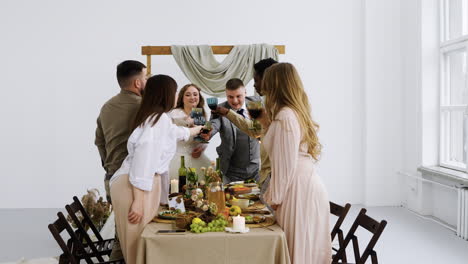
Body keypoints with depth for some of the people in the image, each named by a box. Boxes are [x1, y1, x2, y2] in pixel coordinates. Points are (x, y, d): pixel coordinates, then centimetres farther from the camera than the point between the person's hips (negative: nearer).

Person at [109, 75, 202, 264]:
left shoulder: (157, 118, 21)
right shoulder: (159, 118, -11)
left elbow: (176, 132, 44)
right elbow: (145, 156, -21)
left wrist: (197, 129, 64)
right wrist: (138, 201, -24)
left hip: (142, 184, 10)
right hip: (136, 187, -10)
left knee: (140, 244, 14)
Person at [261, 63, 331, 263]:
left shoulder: (284, 116, -15)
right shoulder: (298, 112, 14)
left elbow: (285, 164, -16)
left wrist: (274, 197, -6)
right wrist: (269, 126, 19)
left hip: (297, 189, -9)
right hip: (308, 186, 9)